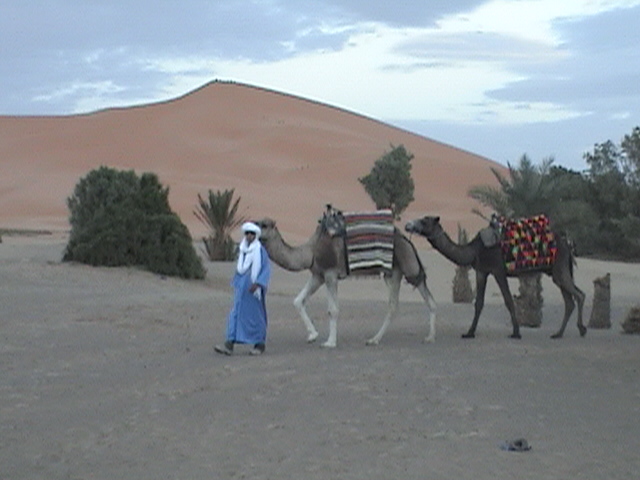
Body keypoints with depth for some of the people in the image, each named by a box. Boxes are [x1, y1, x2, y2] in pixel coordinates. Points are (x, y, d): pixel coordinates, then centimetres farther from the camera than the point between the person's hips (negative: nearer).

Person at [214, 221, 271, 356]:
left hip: (254, 289, -5)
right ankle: (229, 345, -6)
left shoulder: (260, 250, -7)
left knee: (256, 315, 3)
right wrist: (235, 284, 17)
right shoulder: (242, 250, 10)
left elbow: (266, 269, -12)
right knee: (236, 314, -2)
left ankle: (260, 344, 16)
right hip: (241, 288, 6)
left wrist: (258, 284, -21)